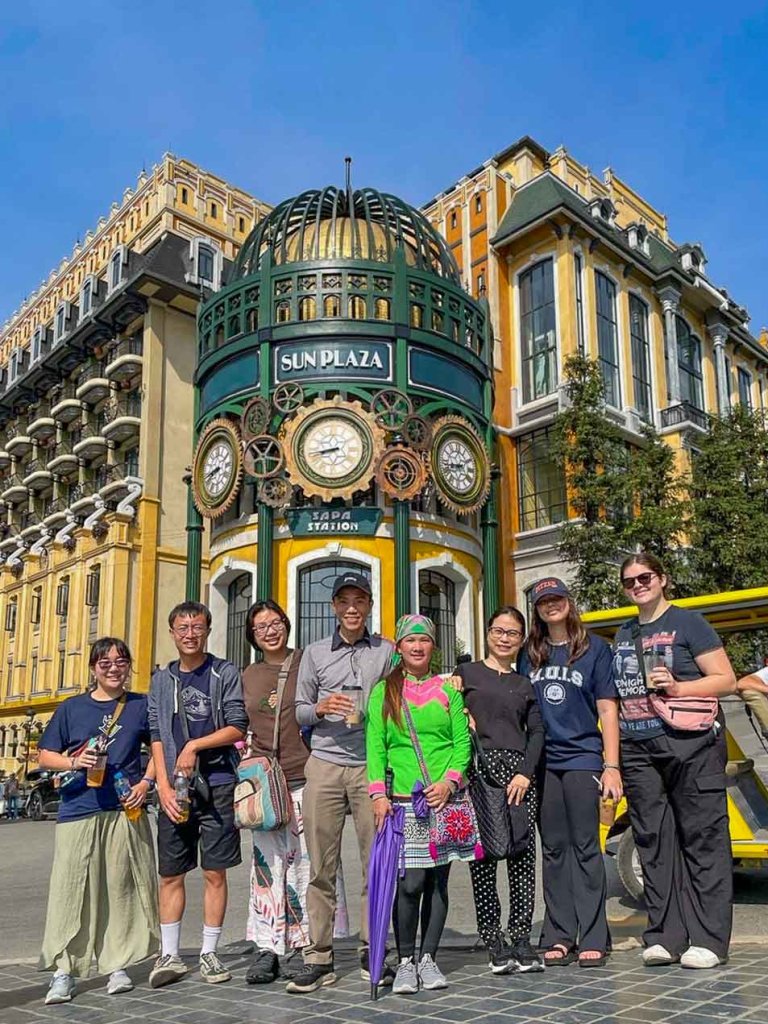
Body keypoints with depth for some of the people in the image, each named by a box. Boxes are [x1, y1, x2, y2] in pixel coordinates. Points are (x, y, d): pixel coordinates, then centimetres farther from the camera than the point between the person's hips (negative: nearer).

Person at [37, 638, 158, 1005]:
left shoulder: (141, 705, 7)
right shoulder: (71, 708, 7)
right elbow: (45, 756, 8)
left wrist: (146, 782, -3)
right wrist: (73, 762, -11)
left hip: (126, 810, 0)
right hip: (79, 811, 0)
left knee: (122, 888, 4)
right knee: (71, 890, -2)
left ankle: (118, 966, 16)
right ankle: (63, 971, 7)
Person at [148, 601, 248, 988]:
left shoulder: (226, 674, 3)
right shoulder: (161, 680, 12)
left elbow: (236, 728, -3)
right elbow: (156, 738, 7)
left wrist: (195, 745, -12)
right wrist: (164, 787, -2)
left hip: (217, 785, -3)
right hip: (174, 789, 3)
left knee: (215, 872, 3)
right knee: (170, 873, 7)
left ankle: (209, 953, 15)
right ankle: (169, 955, 18)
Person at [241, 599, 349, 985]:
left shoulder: (306, 662, 3)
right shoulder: (248, 676, 15)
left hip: (304, 778, -3)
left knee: (307, 861, -2)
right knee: (267, 863, 3)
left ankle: (310, 946, 9)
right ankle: (267, 949, 10)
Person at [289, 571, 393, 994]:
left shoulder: (387, 652, 10)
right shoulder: (315, 653, 13)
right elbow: (299, 712, 12)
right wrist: (320, 709, -7)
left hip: (372, 767, 0)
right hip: (324, 765, 1)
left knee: (376, 863, 1)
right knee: (321, 866, 2)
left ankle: (371, 954, 14)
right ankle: (319, 958, 10)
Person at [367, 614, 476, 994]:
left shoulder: (448, 689, 9)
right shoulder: (383, 691, 6)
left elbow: (463, 741, 5)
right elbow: (375, 746, 1)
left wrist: (450, 780, -9)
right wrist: (378, 792, -8)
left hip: (445, 799, 2)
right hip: (403, 801, -2)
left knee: (438, 880, 6)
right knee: (410, 881, -7)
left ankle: (428, 957, 20)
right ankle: (405, 960, 10)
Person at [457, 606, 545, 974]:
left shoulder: (524, 684, 17)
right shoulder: (466, 673, 10)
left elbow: (536, 732, 9)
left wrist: (525, 773, -4)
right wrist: (463, 720, -13)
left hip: (519, 773, 3)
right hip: (479, 771, -2)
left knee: (523, 857, 0)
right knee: (482, 858, -3)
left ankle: (521, 939, 9)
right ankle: (494, 942, 7)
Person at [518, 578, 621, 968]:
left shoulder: (594, 649, 3)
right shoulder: (529, 655, 11)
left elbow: (607, 709, 0)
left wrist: (611, 766, -7)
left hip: (582, 759, -3)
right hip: (541, 762, 3)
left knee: (585, 848, -1)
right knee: (553, 849, 8)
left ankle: (593, 939, 7)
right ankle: (559, 937, 15)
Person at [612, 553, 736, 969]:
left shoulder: (687, 623, 0)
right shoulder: (623, 636, 17)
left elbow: (727, 681, -3)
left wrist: (677, 687, -16)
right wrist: (612, 755, 16)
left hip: (690, 744, -5)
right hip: (638, 751, 5)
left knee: (702, 839, -2)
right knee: (654, 842, 6)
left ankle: (707, 940, 5)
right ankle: (664, 936, 13)